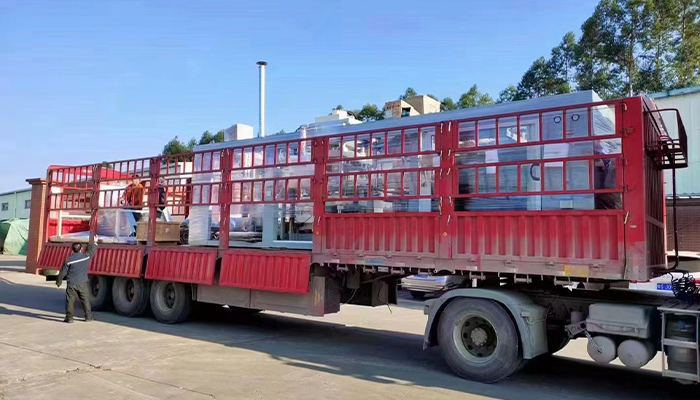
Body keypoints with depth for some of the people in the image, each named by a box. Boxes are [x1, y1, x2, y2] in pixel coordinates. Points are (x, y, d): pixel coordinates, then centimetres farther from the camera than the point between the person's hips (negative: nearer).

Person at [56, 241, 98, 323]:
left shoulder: (69, 260, -6)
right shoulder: (86, 256, -2)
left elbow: (62, 273, -1)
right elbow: (92, 250, 19)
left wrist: (58, 282, 13)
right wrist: (95, 242, 36)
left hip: (71, 284, -2)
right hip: (82, 283, 2)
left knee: (70, 301, 4)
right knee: (85, 300, 10)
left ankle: (69, 318, 2)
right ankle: (88, 317, 14)